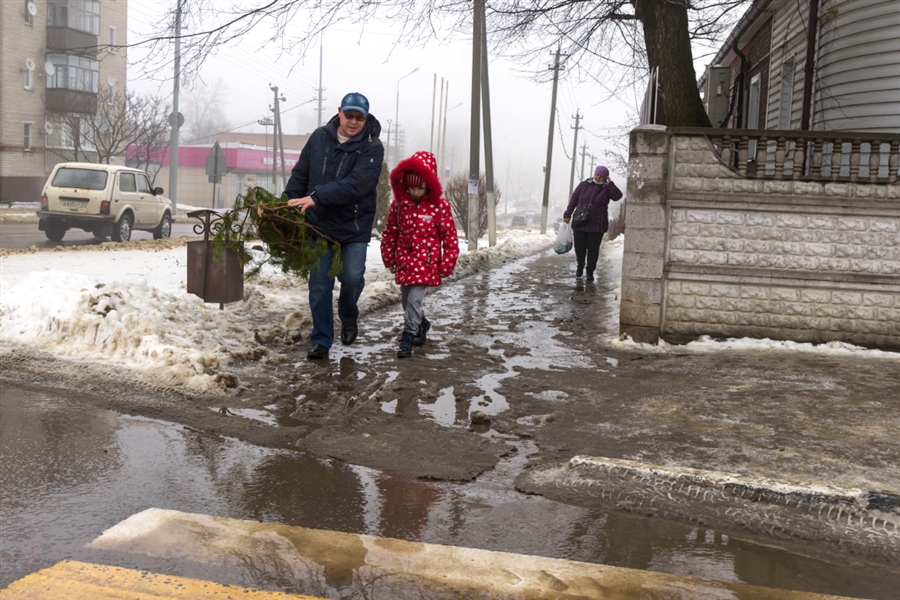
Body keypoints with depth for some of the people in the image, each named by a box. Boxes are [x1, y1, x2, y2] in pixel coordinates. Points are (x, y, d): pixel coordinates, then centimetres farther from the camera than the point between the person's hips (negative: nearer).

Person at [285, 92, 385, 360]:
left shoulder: (372, 147, -11)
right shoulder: (319, 137, 3)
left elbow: (355, 185, -24)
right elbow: (300, 173, 11)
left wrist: (316, 197, -30)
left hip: (354, 227, -2)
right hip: (319, 225, 3)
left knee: (352, 277, -9)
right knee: (319, 284, 2)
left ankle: (349, 318, 25)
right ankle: (321, 341, 13)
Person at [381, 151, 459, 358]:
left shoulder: (439, 206, -11)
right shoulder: (399, 203, -1)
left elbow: (450, 237, -5)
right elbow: (390, 232, 9)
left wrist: (446, 265, -5)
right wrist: (388, 258, 9)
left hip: (426, 262, -5)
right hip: (404, 261, 5)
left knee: (414, 299, -13)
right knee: (406, 300, 16)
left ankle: (408, 337, -4)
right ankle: (421, 325, 40)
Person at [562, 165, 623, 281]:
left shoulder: (606, 188, 1)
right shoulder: (584, 185, 5)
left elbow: (617, 196, -17)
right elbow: (574, 200, 8)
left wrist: (610, 184, -16)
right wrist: (567, 214, 3)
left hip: (597, 225, -1)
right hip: (580, 223, 1)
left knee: (593, 249, 1)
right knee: (579, 247, 6)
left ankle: (590, 271, 15)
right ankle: (580, 266, 30)